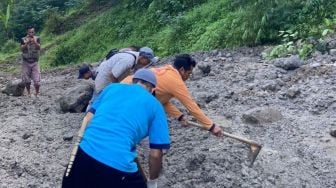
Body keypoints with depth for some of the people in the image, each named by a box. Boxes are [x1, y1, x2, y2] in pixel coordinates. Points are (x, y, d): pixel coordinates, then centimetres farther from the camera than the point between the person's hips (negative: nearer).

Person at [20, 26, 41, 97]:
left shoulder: (37, 38, 1)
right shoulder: (23, 39, 1)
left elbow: (39, 47, -12)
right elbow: (22, 49, -8)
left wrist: (34, 42, -29)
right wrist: (27, 42, -21)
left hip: (35, 62, -1)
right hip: (26, 62, 1)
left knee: (37, 79, -8)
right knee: (26, 79, 5)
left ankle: (37, 93, 6)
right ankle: (28, 93, 20)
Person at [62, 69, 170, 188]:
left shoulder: (112, 87, 19)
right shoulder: (155, 105, 10)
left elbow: (88, 120, 18)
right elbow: (155, 154, 6)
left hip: (85, 154, 4)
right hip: (118, 165, -4)